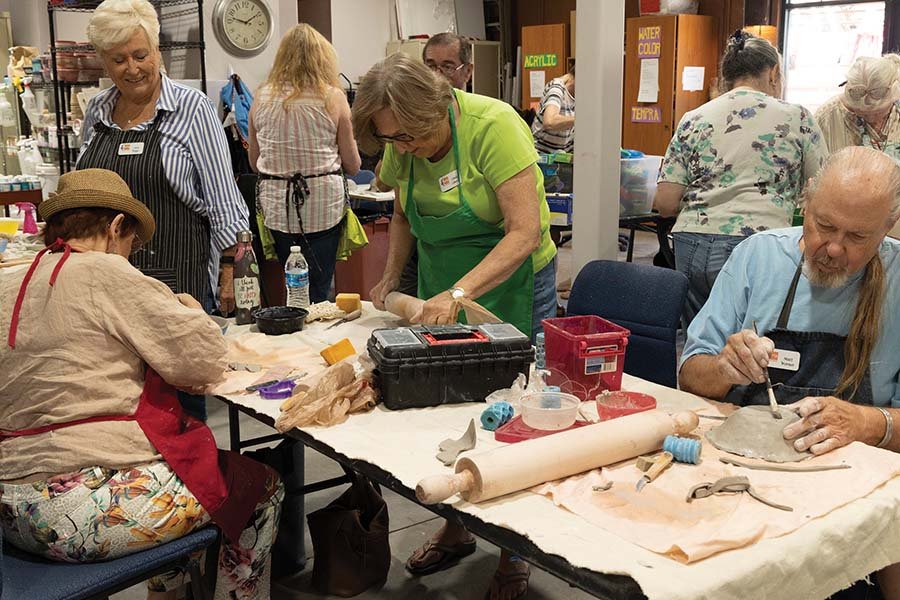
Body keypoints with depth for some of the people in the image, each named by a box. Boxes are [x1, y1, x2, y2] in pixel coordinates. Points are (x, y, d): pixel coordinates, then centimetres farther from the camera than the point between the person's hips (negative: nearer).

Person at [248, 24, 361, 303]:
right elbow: (353, 165, 2)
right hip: (322, 204, -3)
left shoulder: (262, 97, 4)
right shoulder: (333, 97, -4)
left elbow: (254, 162, 14)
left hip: (277, 205, 3)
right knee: (318, 290, 4)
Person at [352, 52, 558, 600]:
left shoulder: (493, 125, -23)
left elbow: (525, 232, -27)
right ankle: (456, 529, 27)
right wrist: (392, 276, 5)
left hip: (511, 285, -5)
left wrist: (458, 293, -34)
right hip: (441, 292, 5)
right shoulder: (401, 146, -4)